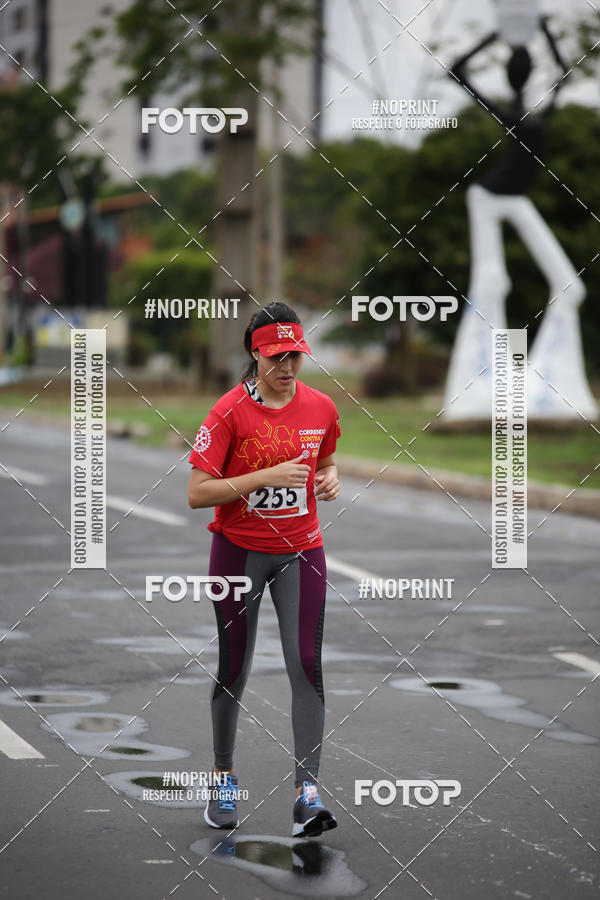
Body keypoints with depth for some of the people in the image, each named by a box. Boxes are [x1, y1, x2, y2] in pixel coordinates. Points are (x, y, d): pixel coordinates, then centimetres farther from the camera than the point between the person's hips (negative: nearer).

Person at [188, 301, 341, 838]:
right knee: (234, 670, 7)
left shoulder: (321, 408, 0)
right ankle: (225, 777, 28)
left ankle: (308, 790, -12)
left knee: (306, 664, -11)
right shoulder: (230, 411, -13)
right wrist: (266, 476, -25)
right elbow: (197, 494, -17)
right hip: (239, 551, -2)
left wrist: (331, 478, -5)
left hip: (301, 551, 2)